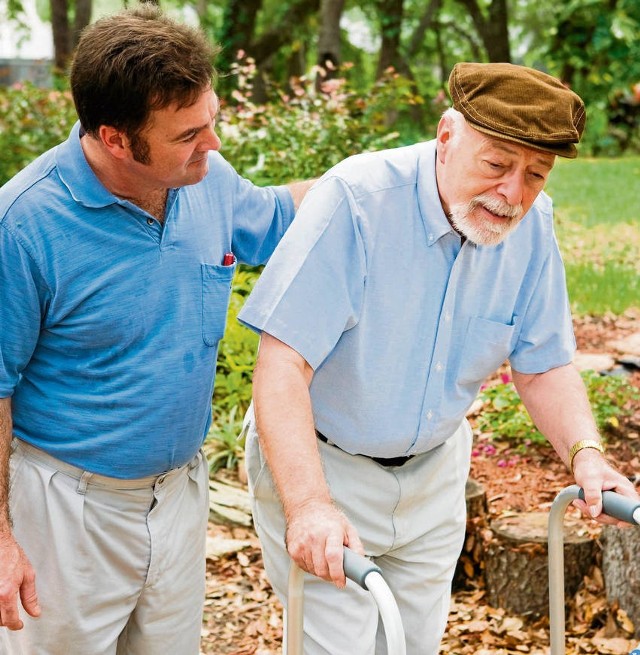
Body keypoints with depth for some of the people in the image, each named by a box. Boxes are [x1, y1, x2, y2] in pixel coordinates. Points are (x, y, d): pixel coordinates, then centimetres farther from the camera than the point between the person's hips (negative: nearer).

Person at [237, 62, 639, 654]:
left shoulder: (533, 225, -10)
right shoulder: (355, 199, -27)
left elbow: (544, 366, 0)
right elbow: (282, 362, -31)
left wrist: (585, 451, -19)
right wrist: (308, 503, -41)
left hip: (434, 470, 5)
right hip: (317, 461, -5)